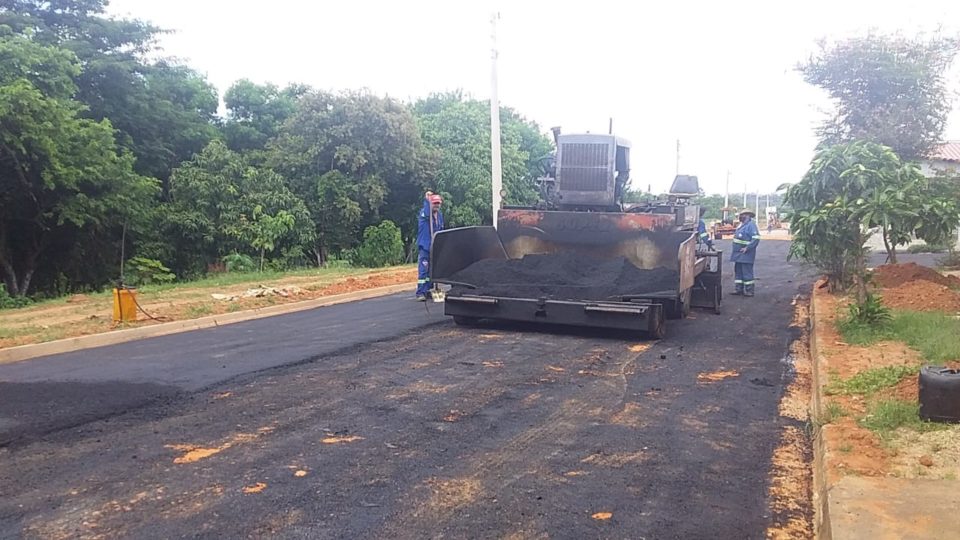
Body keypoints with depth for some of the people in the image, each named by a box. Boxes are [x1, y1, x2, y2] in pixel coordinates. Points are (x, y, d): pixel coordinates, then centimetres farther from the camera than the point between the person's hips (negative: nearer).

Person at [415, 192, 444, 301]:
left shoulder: (440, 215, 12)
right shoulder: (423, 213, -7)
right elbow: (426, 214, -33)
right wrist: (426, 200, -39)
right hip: (424, 247, -6)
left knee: (431, 271, 10)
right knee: (423, 270, -11)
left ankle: (428, 291, 17)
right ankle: (421, 293, -11)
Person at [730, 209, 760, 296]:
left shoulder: (751, 225, -14)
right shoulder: (742, 225, 16)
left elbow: (756, 239, -22)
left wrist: (747, 248, -24)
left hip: (746, 254, -10)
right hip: (738, 254, 10)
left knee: (747, 272, -5)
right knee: (738, 272, 13)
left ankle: (749, 291, 1)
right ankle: (739, 289, 20)